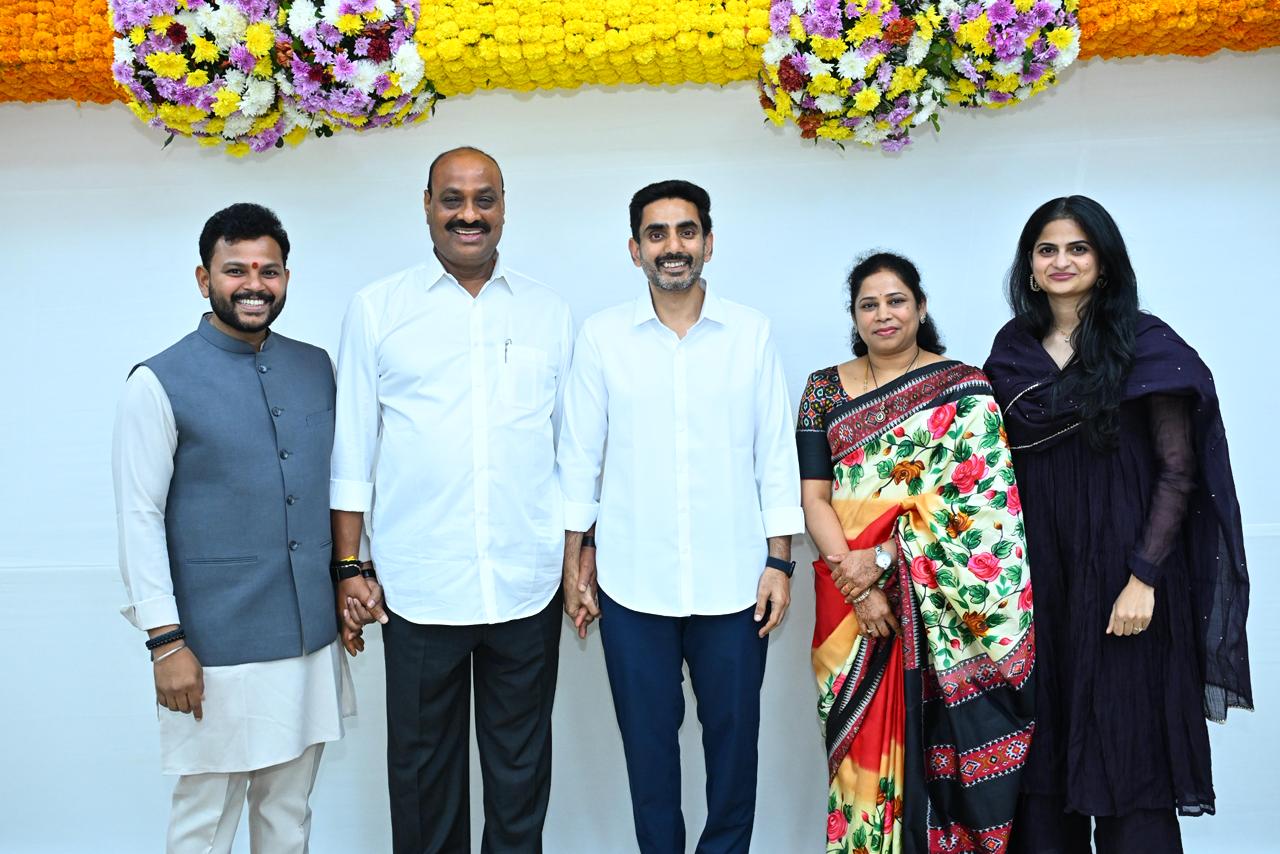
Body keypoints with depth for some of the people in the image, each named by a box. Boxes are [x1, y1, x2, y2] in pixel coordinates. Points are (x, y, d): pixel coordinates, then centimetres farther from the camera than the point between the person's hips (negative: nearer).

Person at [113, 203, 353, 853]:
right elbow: (140, 517, -9)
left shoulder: (316, 367, 6)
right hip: (218, 651, -4)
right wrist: (165, 640, -11)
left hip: (313, 636, 4)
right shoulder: (159, 383, -8)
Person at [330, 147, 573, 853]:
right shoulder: (377, 310, 2)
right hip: (419, 587, -1)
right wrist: (349, 568, 0)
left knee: (521, 769, 14)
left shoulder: (549, 313, 7)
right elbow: (352, 450, 3)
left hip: (527, 587, 1)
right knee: (423, 770, 13)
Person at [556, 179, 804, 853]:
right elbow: (580, 458, 4)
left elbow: (776, 455, 3)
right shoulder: (601, 336, 0)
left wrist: (780, 561, 0)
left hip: (734, 582, 0)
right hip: (632, 583, 0)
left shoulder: (752, 333, 1)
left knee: (734, 738, 11)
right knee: (648, 741, 12)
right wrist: (575, 564, 2)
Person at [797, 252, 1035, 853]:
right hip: (850, 601, 2)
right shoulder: (825, 389, 8)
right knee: (864, 750, 7)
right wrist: (855, 583, -11)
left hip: (939, 602, -2)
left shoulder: (963, 388, 0)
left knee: (934, 742, 2)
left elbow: (976, 498, -9)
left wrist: (882, 559, -15)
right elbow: (814, 496, 2)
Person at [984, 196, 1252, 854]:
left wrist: (1144, 577, -15)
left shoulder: (1146, 346, -3)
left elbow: (1179, 470, -7)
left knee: (1127, 746, 2)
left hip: (1118, 575, -4)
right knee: (1042, 745, 9)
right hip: (1035, 576, 4)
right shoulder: (1011, 353, 9)